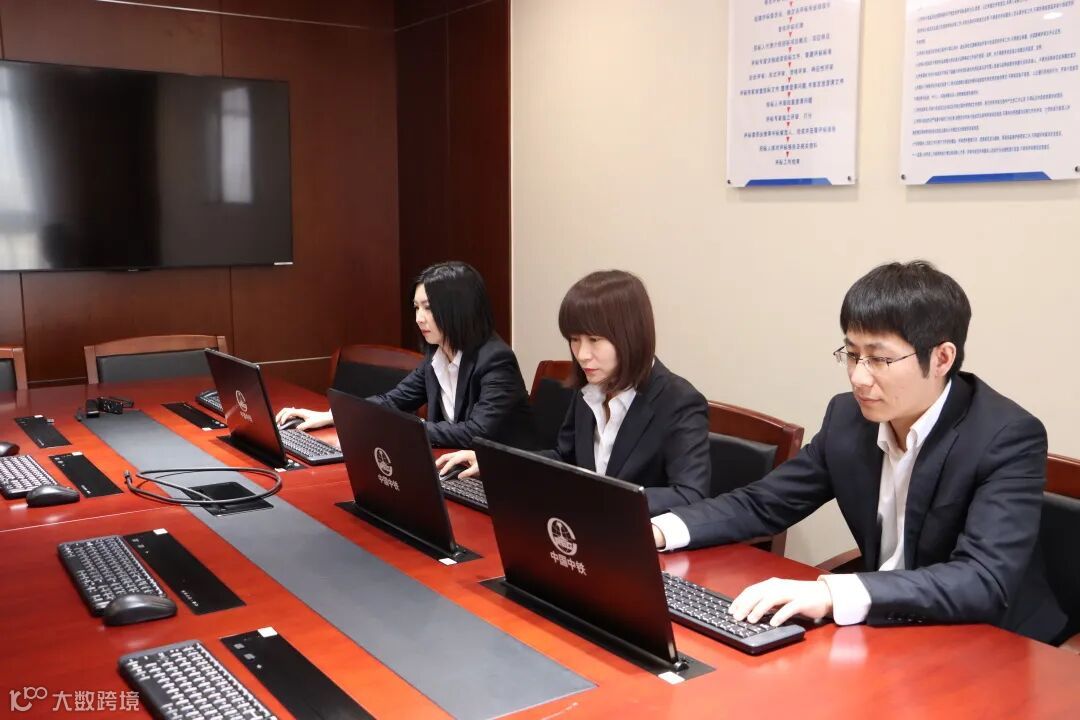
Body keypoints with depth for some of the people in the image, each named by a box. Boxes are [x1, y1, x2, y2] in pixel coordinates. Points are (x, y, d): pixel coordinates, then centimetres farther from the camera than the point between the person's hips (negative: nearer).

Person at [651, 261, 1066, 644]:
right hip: (887, 630, 5)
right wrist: (660, 530, -16)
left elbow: (986, 582, -31)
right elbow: (763, 503, 2)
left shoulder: (1009, 439, -21)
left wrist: (833, 593, -44)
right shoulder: (849, 417, -5)